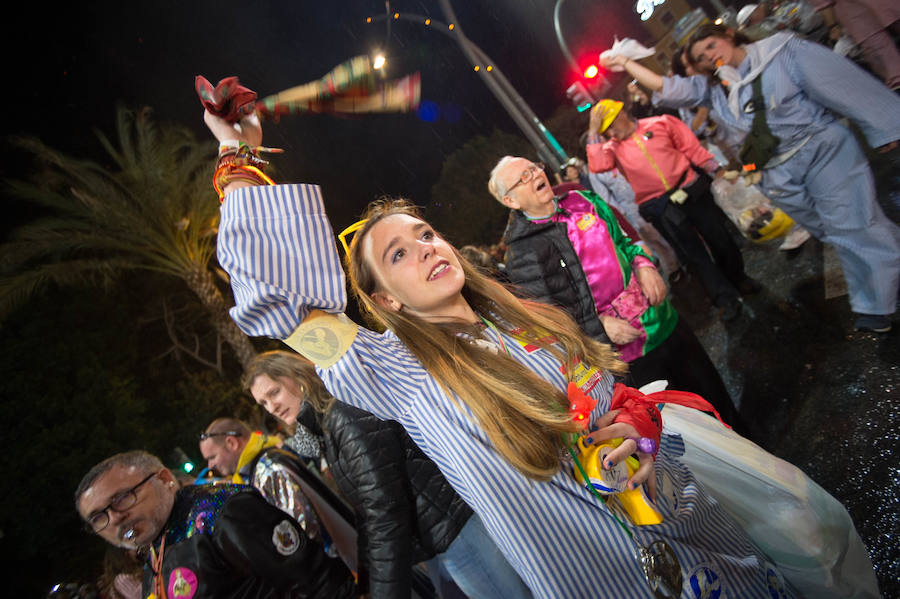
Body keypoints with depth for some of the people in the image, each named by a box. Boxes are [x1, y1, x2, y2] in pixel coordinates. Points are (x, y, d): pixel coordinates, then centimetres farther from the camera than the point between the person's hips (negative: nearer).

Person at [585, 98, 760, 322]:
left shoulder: (661, 123, 4)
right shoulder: (613, 148, 4)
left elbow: (693, 148, 5)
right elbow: (597, 166, -17)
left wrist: (717, 171, 1)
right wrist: (594, 132, -13)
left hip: (690, 190, 1)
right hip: (659, 208, 0)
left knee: (719, 238, 11)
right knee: (693, 253, 4)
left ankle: (737, 278, 39)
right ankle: (726, 299, 18)